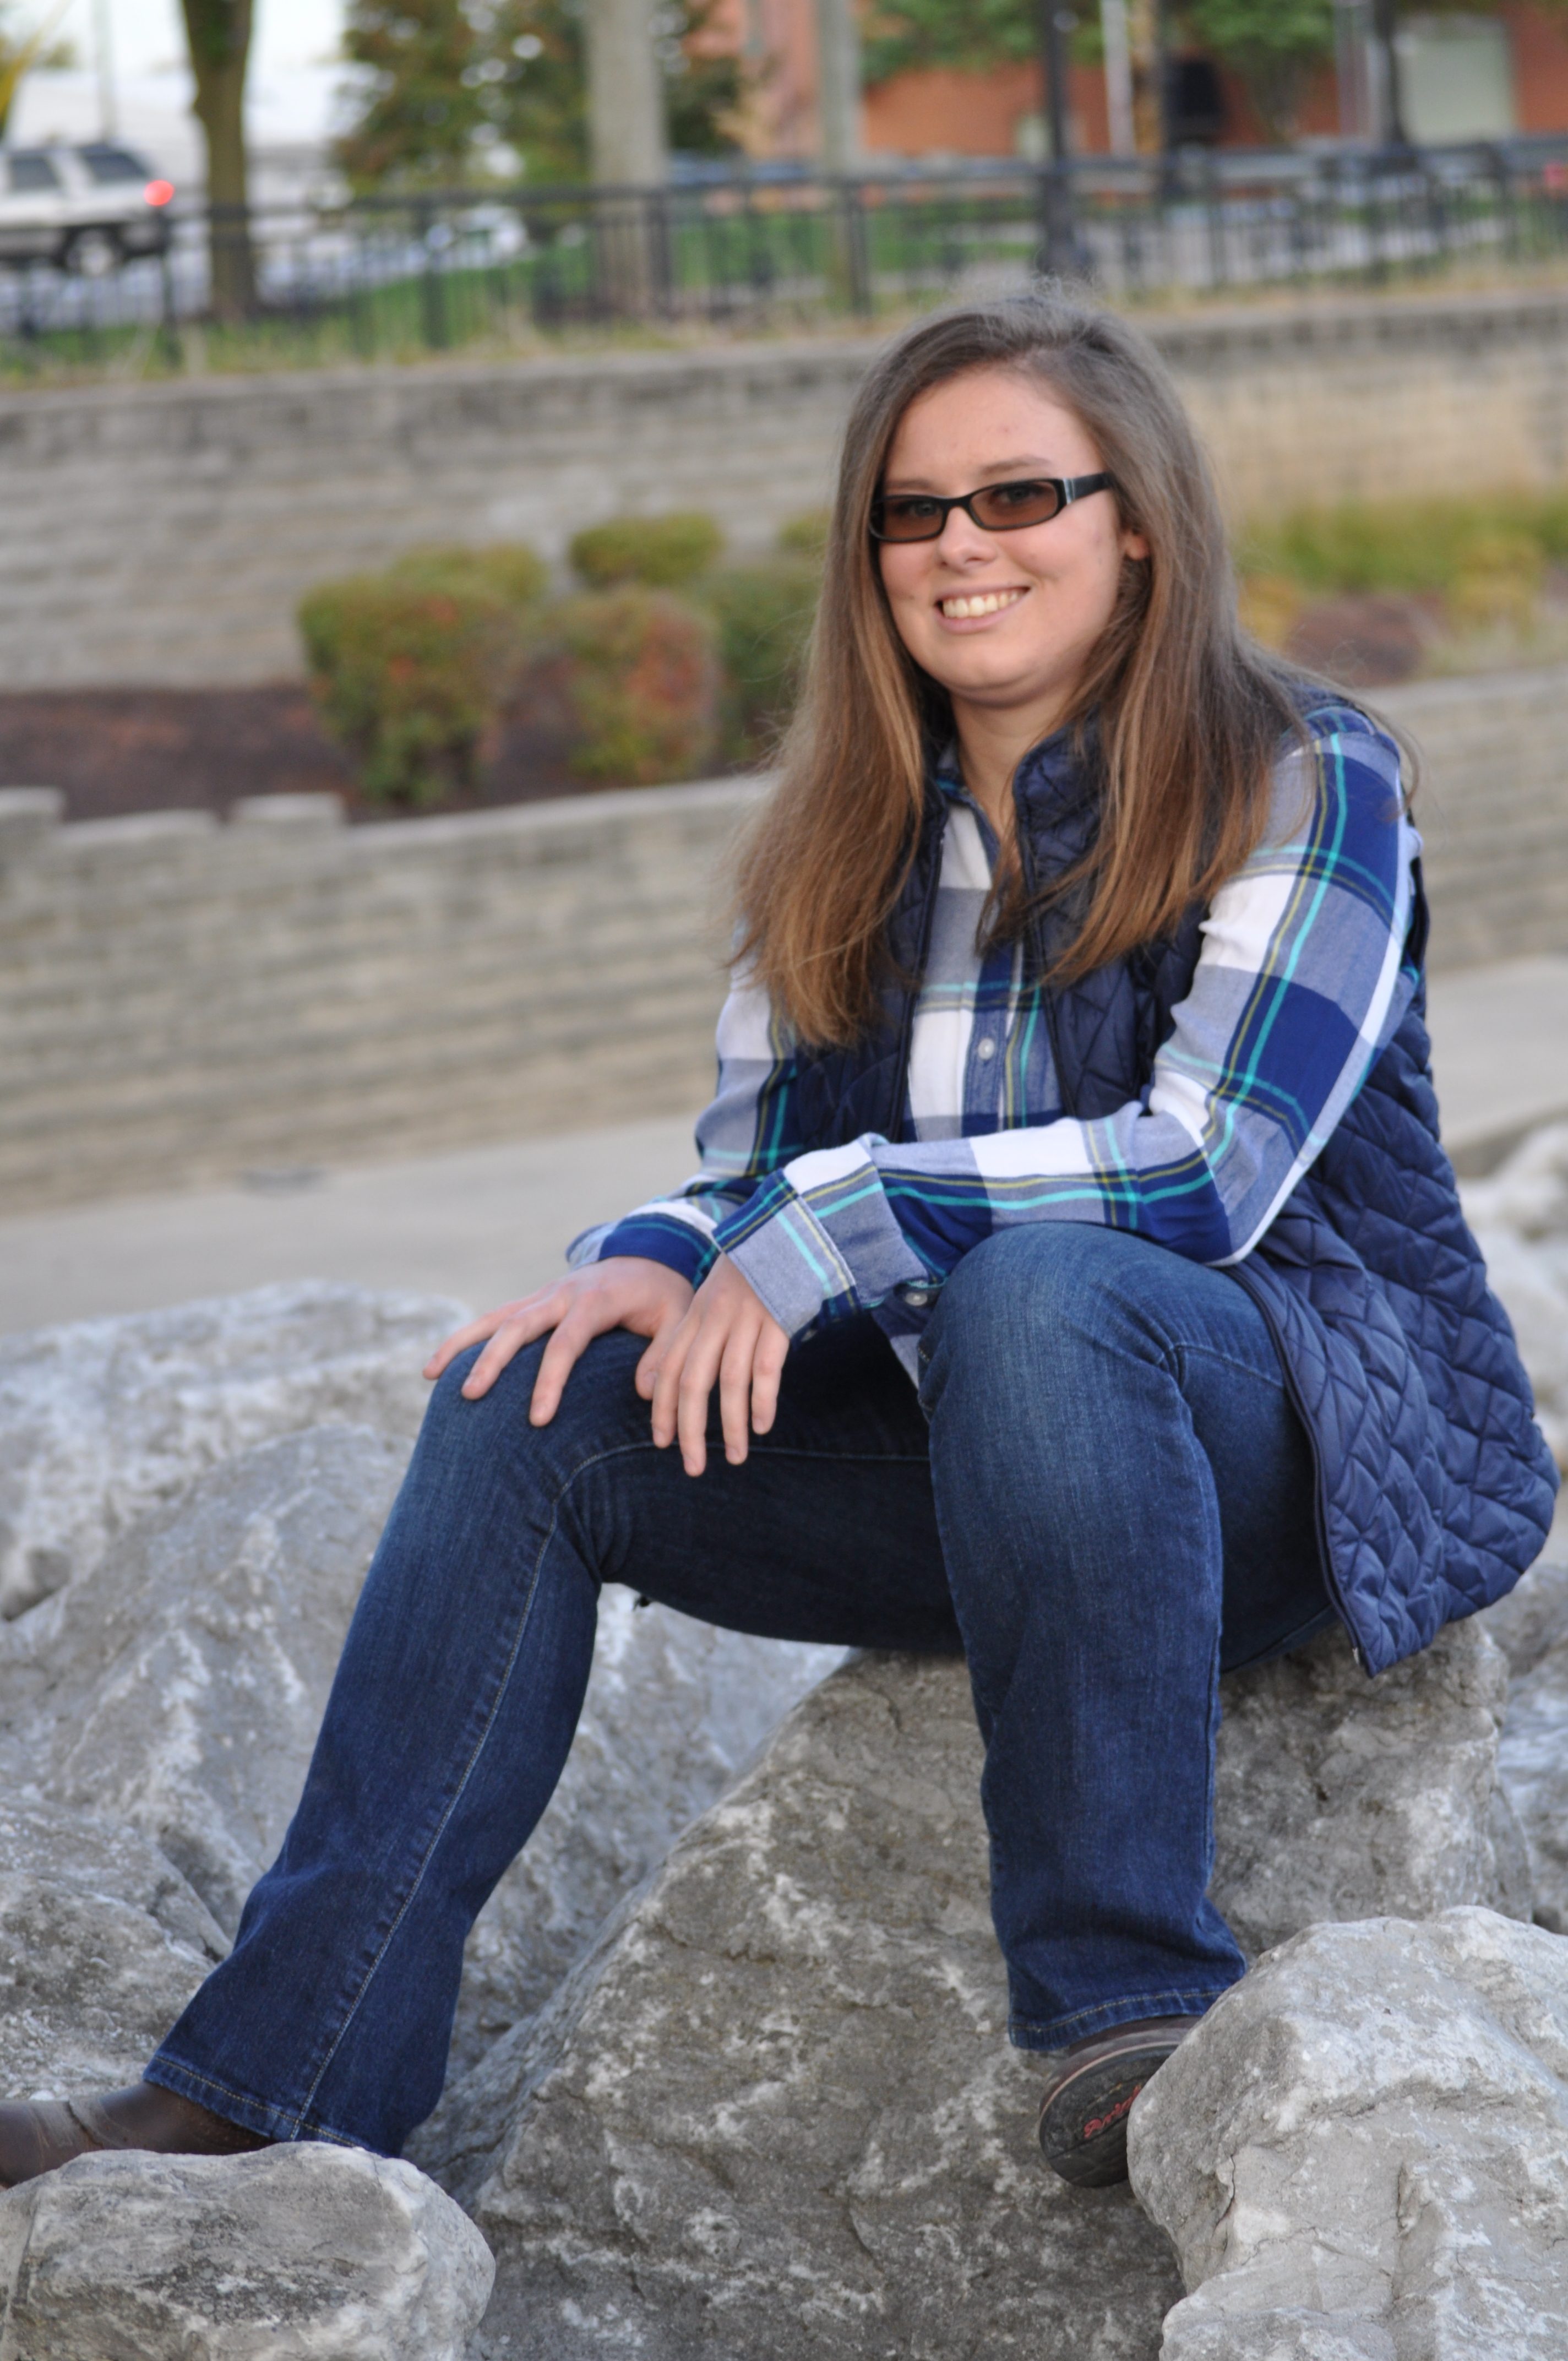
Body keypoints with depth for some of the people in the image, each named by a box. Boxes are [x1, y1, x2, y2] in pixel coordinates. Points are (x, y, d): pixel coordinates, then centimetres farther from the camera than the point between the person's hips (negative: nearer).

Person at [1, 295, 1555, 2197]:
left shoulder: (1303, 780, -8)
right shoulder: (848, 835, 10)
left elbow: (1211, 1163, -20)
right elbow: (753, 1178, 9)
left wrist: (836, 1223, -23)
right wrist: (653, 1268, -15)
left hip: (1323, 1426, -6)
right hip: (977, 1457, 6)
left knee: (1036, 1290, -37)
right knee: (534, 1402, -12)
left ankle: (1128, 2002, -32)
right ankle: (281, 2085, -16)